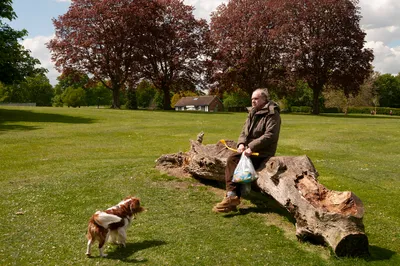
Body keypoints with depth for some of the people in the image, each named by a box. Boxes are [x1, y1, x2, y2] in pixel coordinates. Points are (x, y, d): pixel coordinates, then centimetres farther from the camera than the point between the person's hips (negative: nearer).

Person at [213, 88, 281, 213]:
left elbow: (270, 135, -21)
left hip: (263, 152, -8)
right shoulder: (252, 113, 16)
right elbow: (244, 131, 14)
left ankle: (232, 197, -17)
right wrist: (241, 143, -9)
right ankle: (231, 195, -20)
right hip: (249, 149, 8)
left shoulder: (272, 114, -10)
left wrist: (252, 147, -27)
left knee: (237, 162, -24)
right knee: (231, 159, -16)